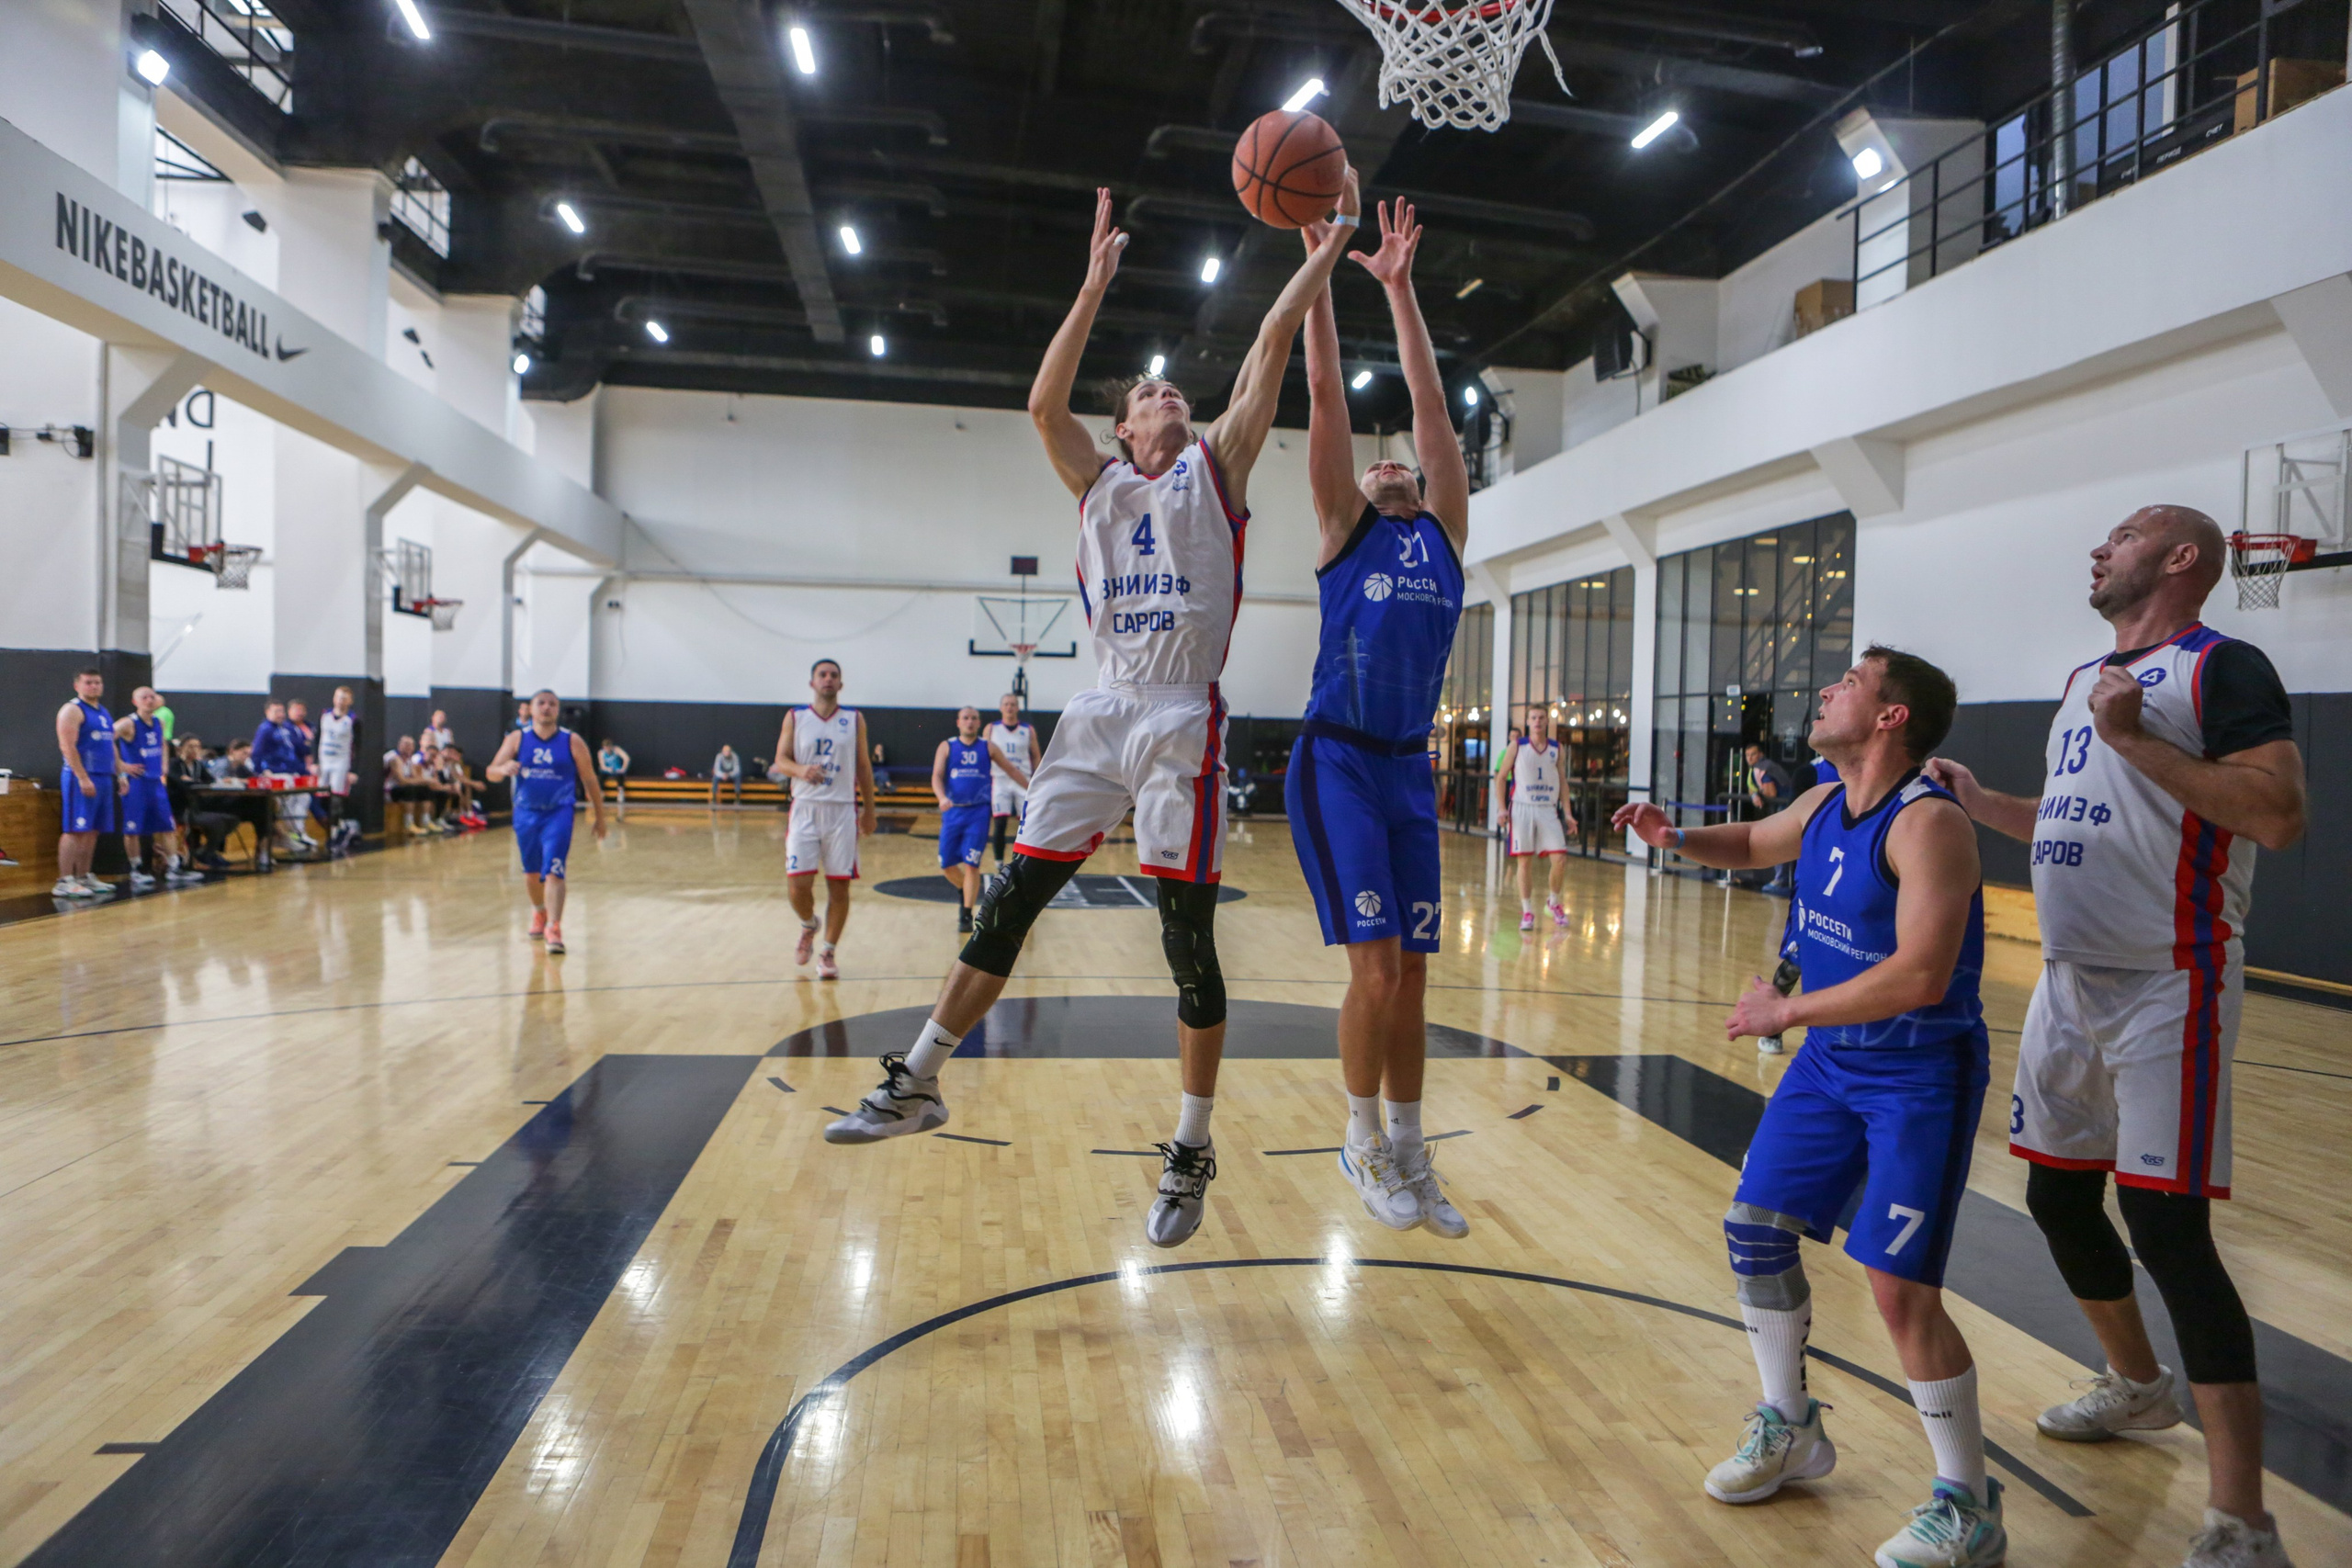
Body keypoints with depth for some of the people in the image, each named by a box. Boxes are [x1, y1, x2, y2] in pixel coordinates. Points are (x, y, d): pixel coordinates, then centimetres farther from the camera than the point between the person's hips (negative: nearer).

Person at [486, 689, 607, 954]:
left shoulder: (572, 742, -4)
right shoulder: (516, 739, 1)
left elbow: (590, 781, 2)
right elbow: (491, 773, -3)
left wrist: (600, 818, 5)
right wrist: (504, 769, -27)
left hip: (559, 813, -3)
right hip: (526, 813, 3)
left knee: (554, 871, -17)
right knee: (531, 872, 17)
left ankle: (553, 929, -20)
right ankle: (539, 911, 44)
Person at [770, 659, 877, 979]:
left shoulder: (855, 719, 7)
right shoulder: (795, 718, 6)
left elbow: (864, 766, 10)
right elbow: (781, 760, 2)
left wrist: (869, 810, 9)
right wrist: (801, 770, -21)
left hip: (842, 811, 1)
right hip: (804, 808, 0)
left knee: (839, 886, 0)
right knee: (797, 884, -7)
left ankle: (828, 952, 13)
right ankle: (809, 926, 25)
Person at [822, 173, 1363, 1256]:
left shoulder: (1218, 465, 11)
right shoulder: (1099, 482, 16)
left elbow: (1272, 342, 4)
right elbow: (1043, 403, 0)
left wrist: (1329, 248, 3)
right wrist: (1096, 287, 1)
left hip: (1181, 722, -3)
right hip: (1099, 714, 3)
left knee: (1188, 940, -1)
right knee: (1007, 905, 5)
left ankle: (1191, 1152, 12)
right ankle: (916, 1083, 18)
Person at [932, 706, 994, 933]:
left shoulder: (988, 748, 7)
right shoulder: (947, 747, 6)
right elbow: (937, 777, -5)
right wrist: (942, 798, -25)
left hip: (978, 812, -1)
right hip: (952, 811, 1)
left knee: (971, 865, -9)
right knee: (946, 865, 4)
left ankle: (966, 915, -1)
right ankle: (963, 890, 36)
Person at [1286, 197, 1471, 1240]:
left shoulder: (1444, 532, 16)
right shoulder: (1345, 525, 7)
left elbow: (1429, 400, 15)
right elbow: (1325, 392, 3)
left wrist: (1398, 286, 16)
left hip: (1411, 767, 5)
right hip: (1337, 760, -4)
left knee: (1413, 972, 7)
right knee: (1376, 965, -10)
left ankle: (1407, 1154, 20)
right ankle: (1363, 1143, 10)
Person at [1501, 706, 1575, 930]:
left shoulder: (1556, 748, 8)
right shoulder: (1517, 746, 1)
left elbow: (1562, 781, 13)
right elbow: (1502, 777, 4)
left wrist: (1568, 813, 7)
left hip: (1548, 810, 2)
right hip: (1522, 809, -2)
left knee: (1560, 859, -7)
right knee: (1525, 861, -1)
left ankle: (1553, 901, 18)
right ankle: (1527, 912, 8)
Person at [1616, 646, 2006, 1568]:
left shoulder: (1928, 823, -23)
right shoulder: (1824, 807, 4)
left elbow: (1919, 977, -32)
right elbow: (1751, 844, 25)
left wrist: (1788, 1012, -22)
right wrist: (1677, 839, 4)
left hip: (1921, 1076, -8)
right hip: (1832, 1057, 9)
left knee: (1899, 1287, -9)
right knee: (1755, 1229, 9)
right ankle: (1789, 1431, 31)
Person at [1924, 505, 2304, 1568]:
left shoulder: (2222, 669, -9)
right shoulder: (2086, 680, 16)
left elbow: (2279, 816, -22)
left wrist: (2134, 739, -24)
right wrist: (1979, 802, 17)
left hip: (2166, 992, -8)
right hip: (2071, 984, 9)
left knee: (2167, 1228, -12)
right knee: (2059, 1199, 17)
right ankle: (2137, 1387, 41)